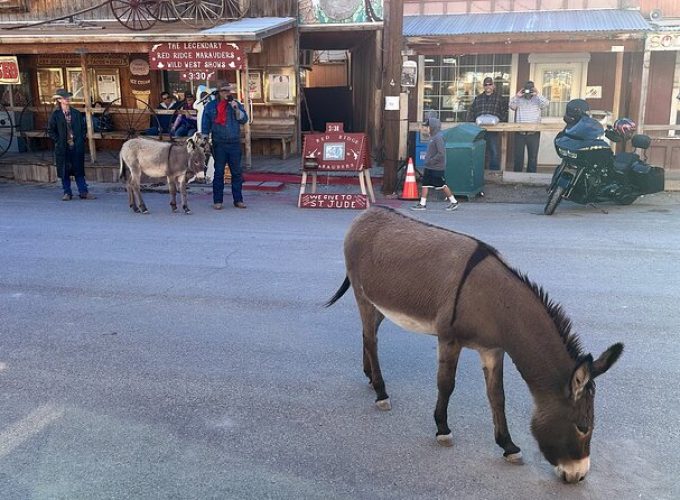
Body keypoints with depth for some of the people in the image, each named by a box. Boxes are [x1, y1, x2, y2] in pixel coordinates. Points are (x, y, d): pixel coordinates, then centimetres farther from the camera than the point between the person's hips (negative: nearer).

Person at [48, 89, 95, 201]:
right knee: (64, 171, 4)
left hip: (77, 146, 2)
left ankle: (83, 192, 6)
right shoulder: (55, 115, -1)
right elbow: (50, 130, 1)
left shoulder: (76, 113, 7)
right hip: (62, 148, -1)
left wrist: (81, 139, 3)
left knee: (79, 170, 4)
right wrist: (58, 141, -6)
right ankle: (67, 193, 12)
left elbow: (83, 127, 13)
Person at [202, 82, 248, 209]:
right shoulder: (210, 106, 6)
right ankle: (217, 201, 8)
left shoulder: (236, 104, 10)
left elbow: (244, 119, 0)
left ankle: (238, 200, 11)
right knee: (218, 173, 2)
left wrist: (236, 109, -14)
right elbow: (205, 125, 6)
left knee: (237, 172, 4)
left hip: (234, 143, 2)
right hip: (219, 144, -1)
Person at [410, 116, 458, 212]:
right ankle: (422, 204, 10)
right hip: (429, 168, 9)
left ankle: (454, 202, 14)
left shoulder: (438, 137, -19)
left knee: (442, 186, 1)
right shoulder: (433, 136, 12)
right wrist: (428, 160, 14)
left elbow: (441, 153, -25)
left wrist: (431, 161, -20)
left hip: (437, 168, -9)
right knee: (425, 184, 6)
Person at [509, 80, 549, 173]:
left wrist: (538, 94, -23)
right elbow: (511, 106, -10)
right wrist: (516, 96, -21)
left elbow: (546, 103, -13)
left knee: (533, 156, 6)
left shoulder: (537, 100, 4)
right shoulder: (519, 100, 5)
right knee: (518, 155, 5)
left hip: (534, 133, 0)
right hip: (520, 133, 0)